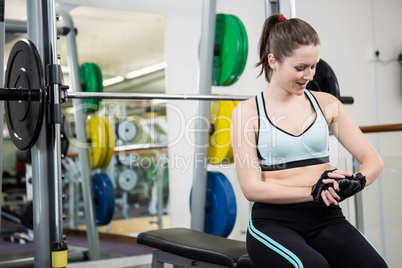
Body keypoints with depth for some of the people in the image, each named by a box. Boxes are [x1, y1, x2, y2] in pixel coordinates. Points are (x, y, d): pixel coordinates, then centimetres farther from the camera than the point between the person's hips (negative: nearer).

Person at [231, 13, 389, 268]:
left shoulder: (326, 104, 9)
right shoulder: (247, 112, 0)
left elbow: (373, 159, 6)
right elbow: (252, 187, -6)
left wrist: (356, 182, -17)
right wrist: (313, 192, -17)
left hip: (326, 219, 3)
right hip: (273, 221, -2)